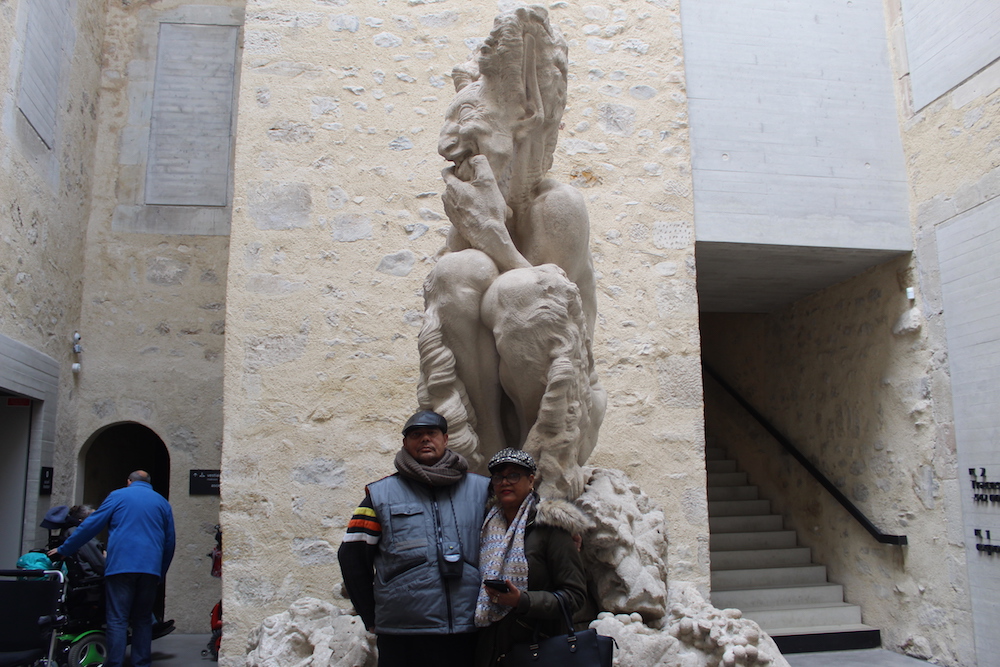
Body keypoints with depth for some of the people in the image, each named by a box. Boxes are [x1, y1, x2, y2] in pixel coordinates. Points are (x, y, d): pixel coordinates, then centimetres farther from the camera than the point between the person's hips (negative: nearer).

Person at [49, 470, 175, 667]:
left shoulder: (117, 496, 9)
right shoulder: (163, 502, 17)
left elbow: (90, 525, 5)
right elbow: (170, 541, 17)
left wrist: (64, 549, 15)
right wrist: (161, 573, 23)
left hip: (121, 566, -3)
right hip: (150, 569, 3)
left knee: (117, 619, -1)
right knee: (143, 619, 10)